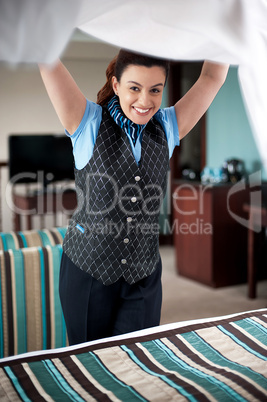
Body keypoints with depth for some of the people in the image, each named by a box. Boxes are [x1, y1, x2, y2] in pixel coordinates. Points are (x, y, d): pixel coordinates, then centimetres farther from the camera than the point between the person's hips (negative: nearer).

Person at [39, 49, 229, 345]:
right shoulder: (88, 124, -8)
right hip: (87, 271, -2)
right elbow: (49, 61, -16)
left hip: (144, 275, 3)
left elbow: (213, 76, 0)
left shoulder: (167, 129, 2)